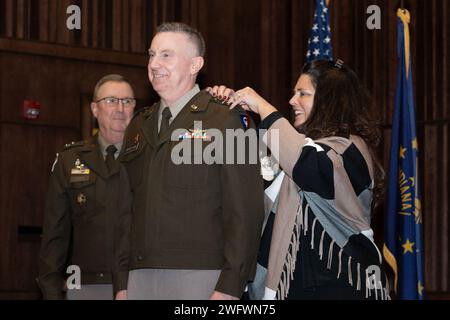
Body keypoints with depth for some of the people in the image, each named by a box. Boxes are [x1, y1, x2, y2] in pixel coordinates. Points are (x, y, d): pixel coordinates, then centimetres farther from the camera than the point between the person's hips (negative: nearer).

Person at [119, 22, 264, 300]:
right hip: (140, 277, 5)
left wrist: (229, 288, -15)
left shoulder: (226, 122, -3)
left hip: (199, 276, -5)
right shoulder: (139, 127, 17)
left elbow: (245, 212, -9)